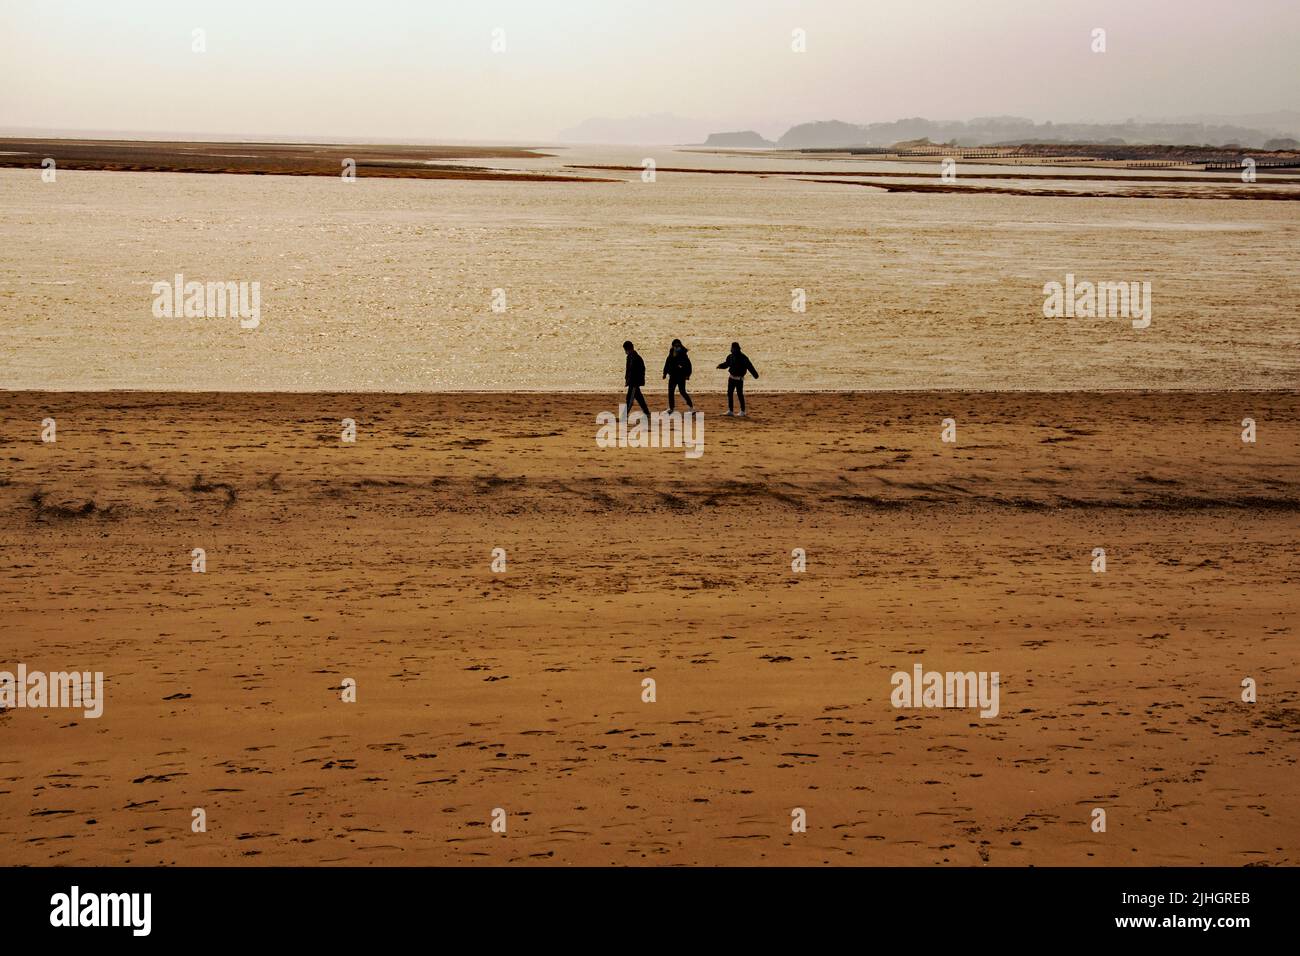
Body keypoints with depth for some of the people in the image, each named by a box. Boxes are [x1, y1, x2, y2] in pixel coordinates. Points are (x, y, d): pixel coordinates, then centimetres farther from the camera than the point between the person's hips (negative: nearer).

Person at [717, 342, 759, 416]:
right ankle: (730, 411, 15)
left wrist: (755, 374, -23)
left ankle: (742, 411, 4)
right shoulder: (730, 357, 6)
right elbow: (726, 364, 15)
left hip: (739, 379, -6)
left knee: (740, 394, -4)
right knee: (730, 393, 7)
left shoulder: (743, 357, -12)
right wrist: (720, 366, -6)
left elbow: (749, 366, -16)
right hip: (731, 378, 6)